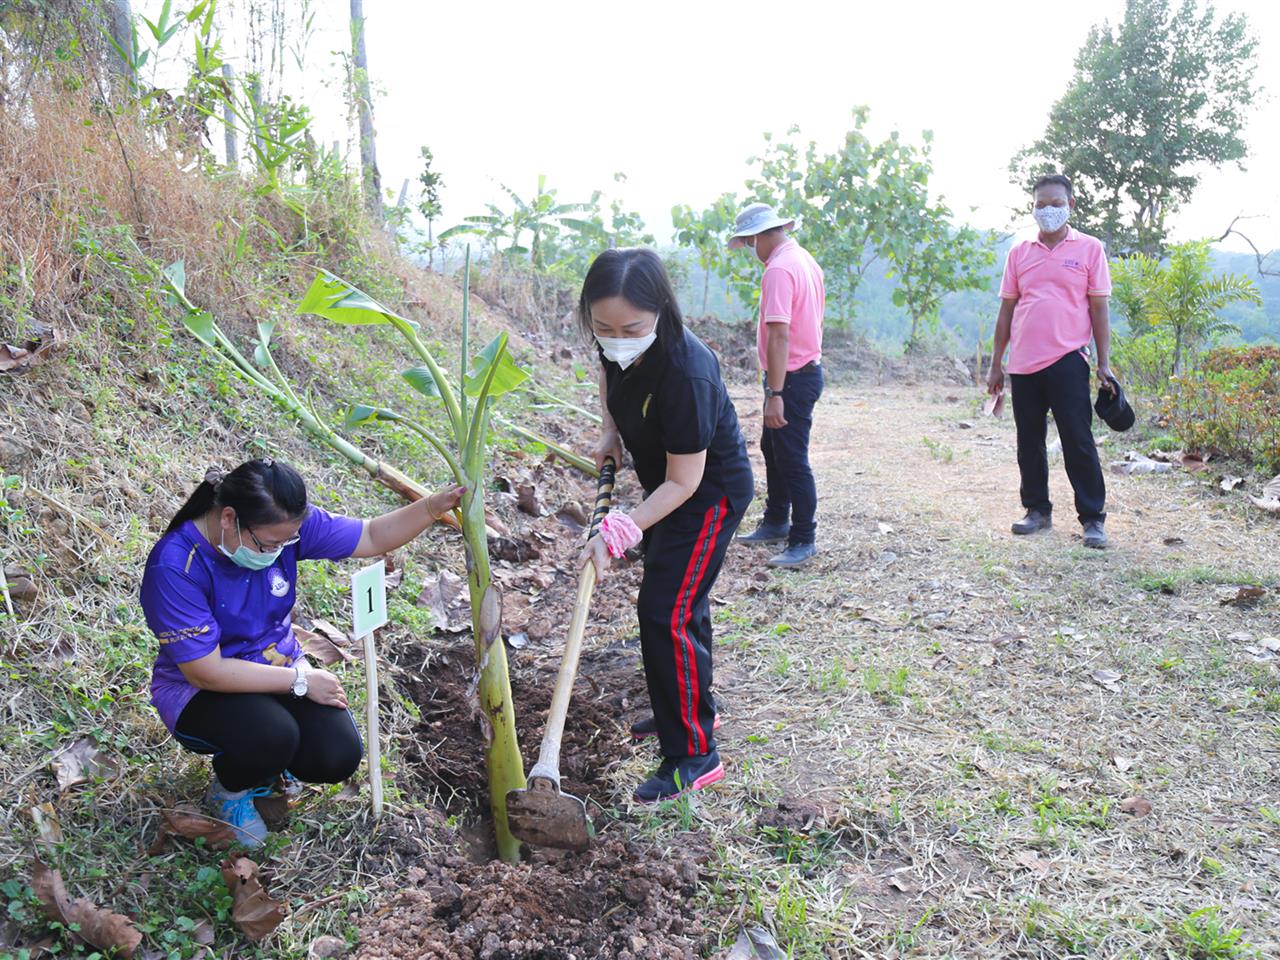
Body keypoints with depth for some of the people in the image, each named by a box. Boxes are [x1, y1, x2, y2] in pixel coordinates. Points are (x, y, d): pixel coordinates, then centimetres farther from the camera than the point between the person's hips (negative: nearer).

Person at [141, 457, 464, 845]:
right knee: (272, 735, -35)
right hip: (200, 691, -4)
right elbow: (205, 671, -26)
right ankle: (230, 789, 3)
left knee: (338, 757, -17)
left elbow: (373, 537, -8)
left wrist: (437, 505, -24)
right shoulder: (173, 567, -28)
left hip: (279, 671, 5)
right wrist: (300, 680, -22)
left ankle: (269, 758, 18)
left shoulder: (283, 525, -14)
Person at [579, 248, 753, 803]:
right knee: (680, 601, 21)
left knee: (666, 614, -11)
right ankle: (692, 709, 40)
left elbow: (683, 483, -30)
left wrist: (619, 533, -35)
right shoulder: (618, 347, -14)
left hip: (709, 493, -8)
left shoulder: (685, 373, -37)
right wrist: (610, 432, -2)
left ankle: (693, 755, 1)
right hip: (667, 483, 9)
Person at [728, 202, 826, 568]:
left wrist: (775, 394, -29)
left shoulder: (778, 270, -21)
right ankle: (776, 523, 34)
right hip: (808, 368, 11)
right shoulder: (805, 260, 11)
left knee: (792, 461, -2)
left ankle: (804, 541, 8)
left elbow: (779, 335, -28)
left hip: (791, 377, -11)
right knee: (772, 450, 21)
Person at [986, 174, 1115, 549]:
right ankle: (1037, 510, 23)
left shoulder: (1089, 248, 4)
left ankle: (1092, 518, 6)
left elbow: (1098, 308, 2)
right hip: (1023, 363, 4)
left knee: (1078, 441, -1)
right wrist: (995, 364, 11)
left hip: (1067, 360, -3)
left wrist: (1104, 363, -3)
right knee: (1029, 441, 10)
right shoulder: (1019, 252, 11)